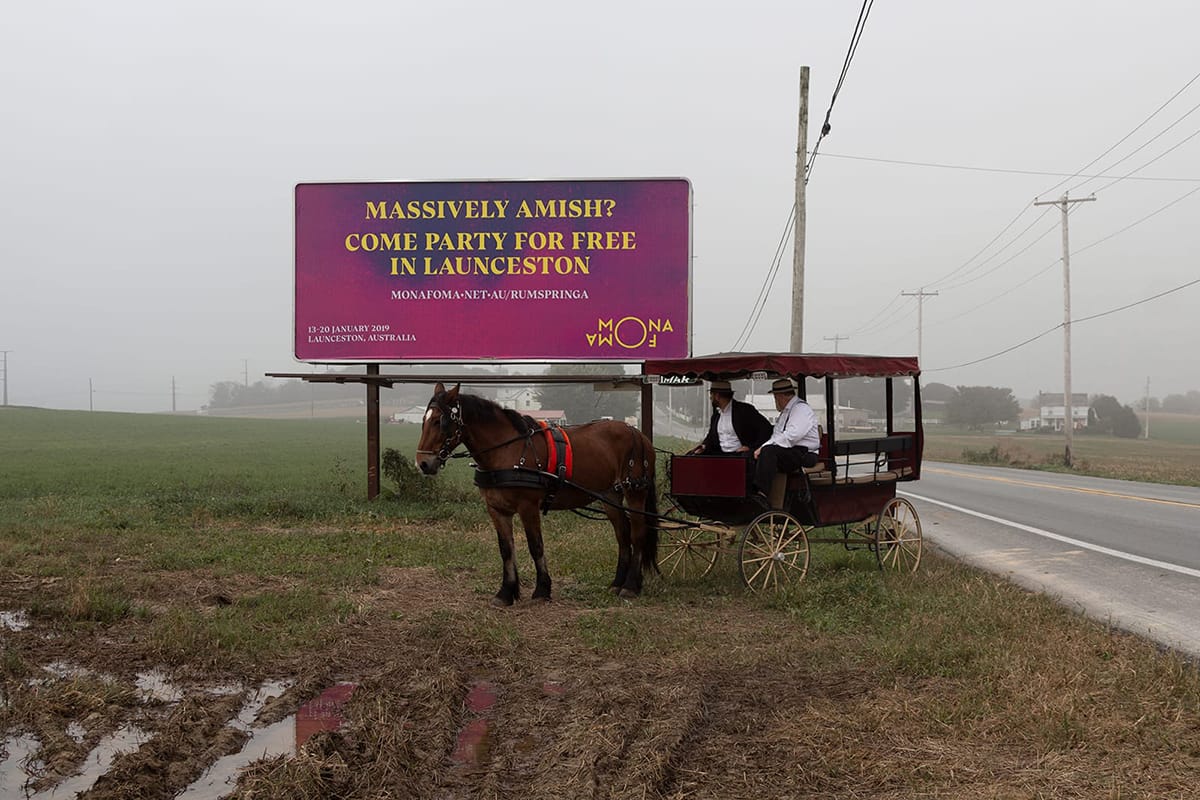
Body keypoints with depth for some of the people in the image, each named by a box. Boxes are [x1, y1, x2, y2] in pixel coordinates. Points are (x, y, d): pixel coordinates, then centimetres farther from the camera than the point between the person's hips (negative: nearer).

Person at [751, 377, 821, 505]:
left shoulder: (801, 408, -6)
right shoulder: (785, 412, 26)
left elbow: (791, 436, -20)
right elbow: (777, 436, 19)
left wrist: (764, 447, -19)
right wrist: (763, 448, -2)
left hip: (803, 454, -9)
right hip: (789, 453, 9)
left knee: (769, 451, -31)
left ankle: (762, 495, -42)